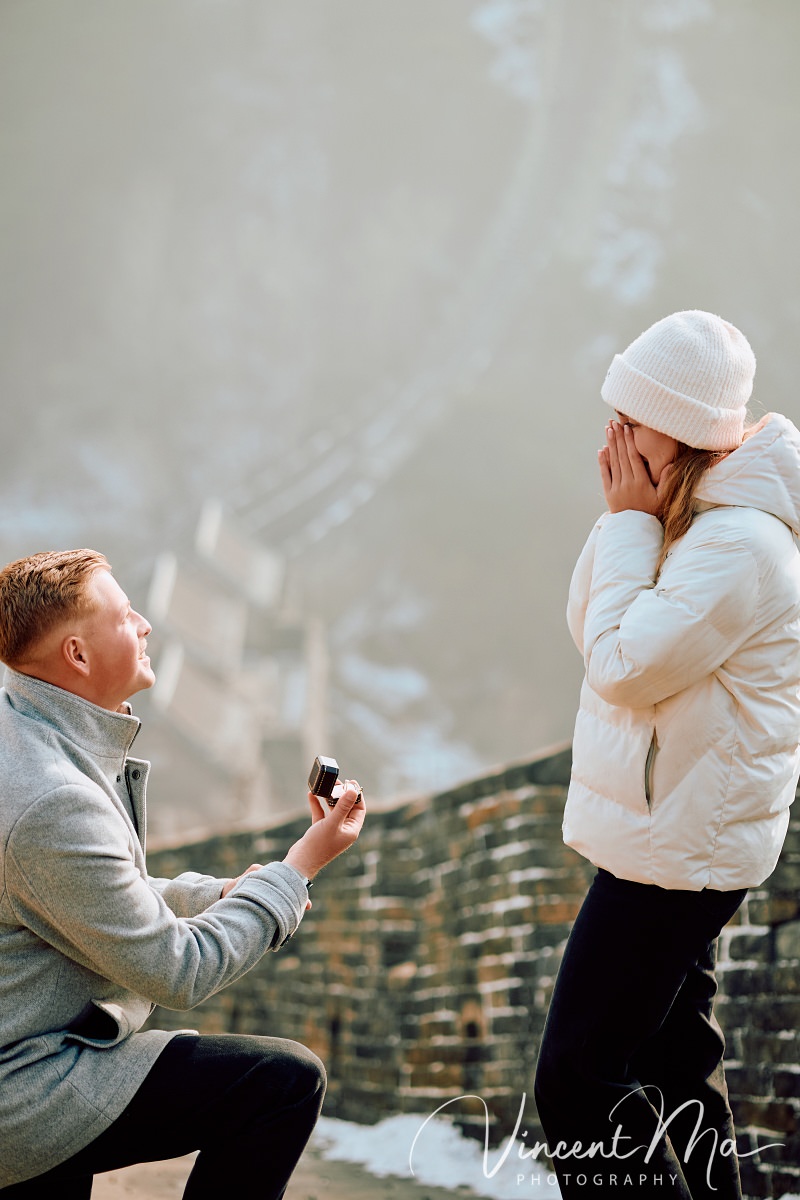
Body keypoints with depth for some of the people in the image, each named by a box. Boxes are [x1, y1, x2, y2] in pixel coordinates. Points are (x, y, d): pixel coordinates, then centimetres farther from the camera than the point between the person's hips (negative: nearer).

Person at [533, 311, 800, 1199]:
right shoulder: (686, 518, 7)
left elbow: (622, 665, -24)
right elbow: (587, 629, 9)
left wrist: (632, 524, -17)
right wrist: (622, 520, -5)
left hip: (676, 849, -10)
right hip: (676, 834, 10)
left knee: (577, 1078, -8)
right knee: (674, 1057, 21)